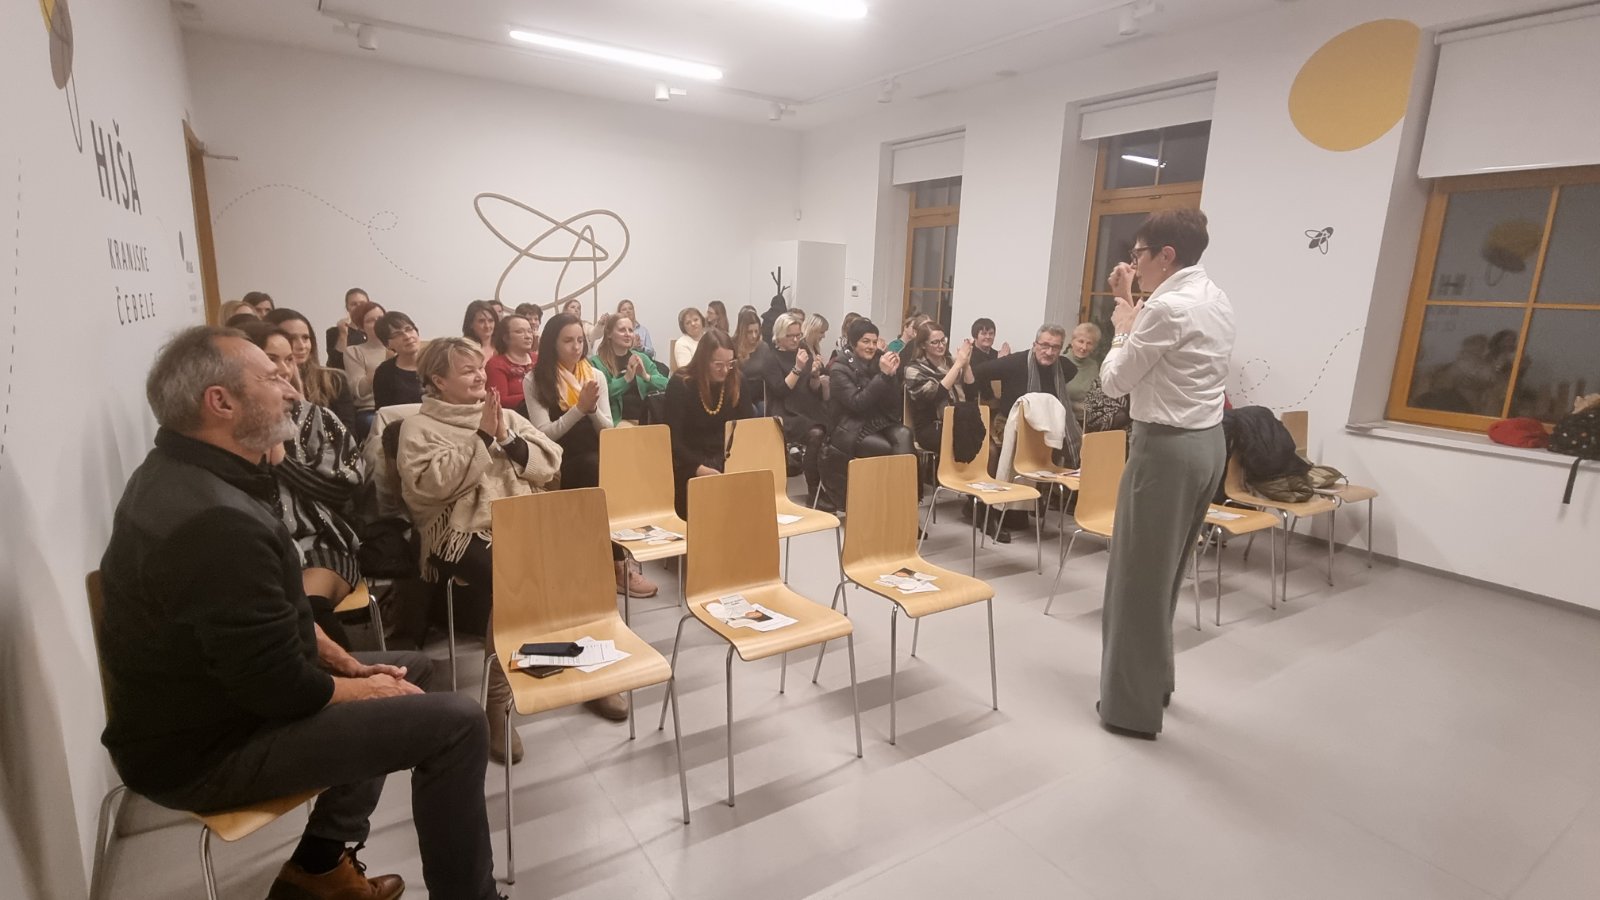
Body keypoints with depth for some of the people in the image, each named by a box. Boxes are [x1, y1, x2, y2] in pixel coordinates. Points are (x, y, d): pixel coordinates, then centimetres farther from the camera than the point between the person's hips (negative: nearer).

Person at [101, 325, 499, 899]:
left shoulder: (178, 472, 3)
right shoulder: (215, 519, -32)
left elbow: (271, 614, 11)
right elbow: (281, 688, -27)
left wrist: (346, 663, 5)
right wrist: (361, 686, -9)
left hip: (206, 698, 10)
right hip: (204, 749, -10)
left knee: (411, 669, 18)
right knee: (455, 723, -17)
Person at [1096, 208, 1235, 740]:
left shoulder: (1167, 307, -19)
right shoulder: (1215, 300, 11)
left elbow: (1114, 382, -12)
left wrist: (1122, 327, 3)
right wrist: (1132, 305, 17)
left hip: (1166, 447, -10)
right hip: (1206, 442, 10)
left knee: (1139, 578, 3)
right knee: (1165, 572, 21)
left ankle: (1134, 706, 16)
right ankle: (1154, 682, 37)